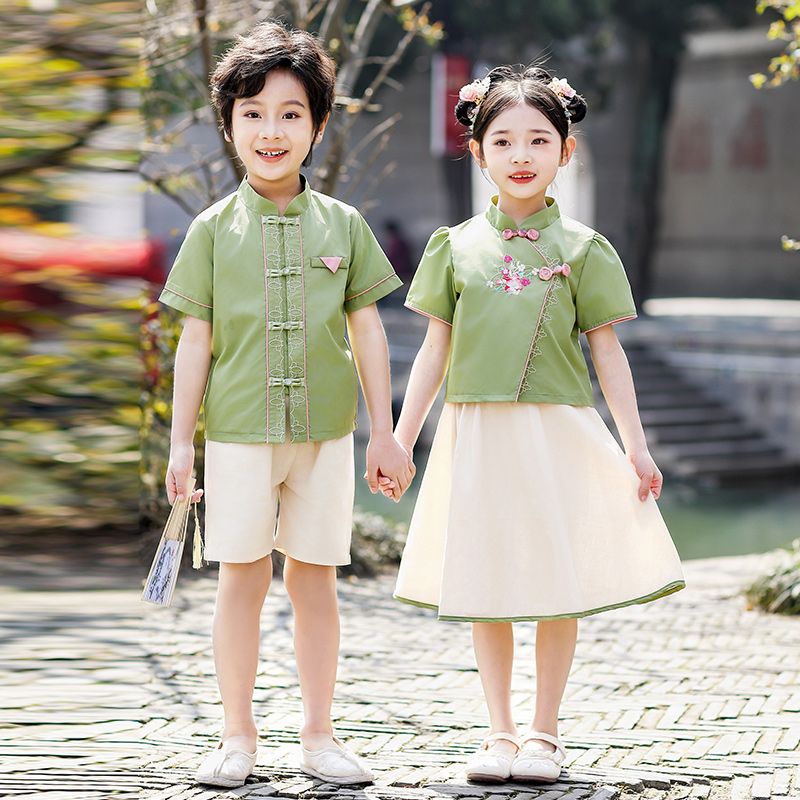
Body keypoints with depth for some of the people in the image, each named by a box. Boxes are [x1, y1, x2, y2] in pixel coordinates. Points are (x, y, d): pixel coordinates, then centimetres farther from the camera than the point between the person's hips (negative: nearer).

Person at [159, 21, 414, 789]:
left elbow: (368, 331, 6)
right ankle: (238, 735, 15)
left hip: (325, 431, 1)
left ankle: (319, 734, 16)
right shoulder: (214, 229, 1)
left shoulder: (342, 225, 4)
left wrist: (384, 433, 5)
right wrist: (180, 441, -1)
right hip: (238, 433, -1)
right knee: (242, 578, 4)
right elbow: (196, 339, 2)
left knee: (314, 579, 6)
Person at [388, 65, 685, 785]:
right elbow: (435, 350, 9)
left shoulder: (582, 249, 2)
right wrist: (401, 440, 5)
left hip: (559, 434, -1)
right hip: (476, 435, 1)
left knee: (559, 584, 1)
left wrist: (637, 447, 1)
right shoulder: (456, 246, 5)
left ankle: (545, 732, 15)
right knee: (485, 586, 6)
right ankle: (500, 731, 18)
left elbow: (607, 351, 5)